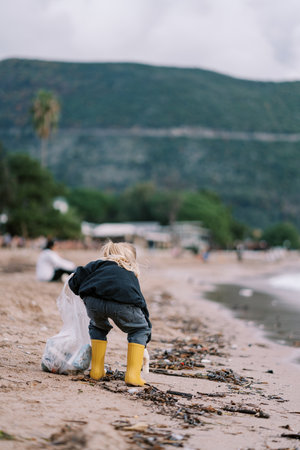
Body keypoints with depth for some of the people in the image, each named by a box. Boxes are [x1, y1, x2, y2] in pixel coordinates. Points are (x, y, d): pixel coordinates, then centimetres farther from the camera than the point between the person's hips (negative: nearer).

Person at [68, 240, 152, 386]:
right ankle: (132, 374, 15)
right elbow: (142, 307, 38)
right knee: (139, 330, 26)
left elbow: (75, 282, 17)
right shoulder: (131, 275, 37)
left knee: (98, 327, 33)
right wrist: (143, 347, 45)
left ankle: (97, 370, 29)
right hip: (123, 304, -1)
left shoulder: (98, 264, 33)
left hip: (94, 302, 1)